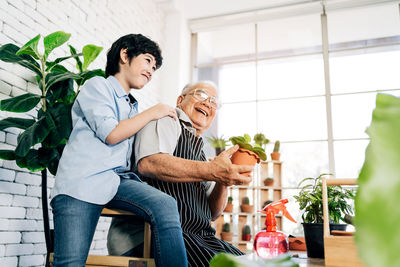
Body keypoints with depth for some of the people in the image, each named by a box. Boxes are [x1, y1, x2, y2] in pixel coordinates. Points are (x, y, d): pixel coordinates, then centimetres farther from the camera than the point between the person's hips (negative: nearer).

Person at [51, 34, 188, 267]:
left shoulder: (133, 106, 30)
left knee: (166, 205, -26)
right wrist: (152, 113, 5)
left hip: (119, 180, 6)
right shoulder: (97, 86, 9)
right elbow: (111, 134, -5)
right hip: (83, 180, -5)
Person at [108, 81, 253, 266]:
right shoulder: (165, 121, 4)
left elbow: (213, 213, 19)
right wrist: (211, 171, -27)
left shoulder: (200, 152, 24)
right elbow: (148, 163, -20)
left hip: (200, 236, 7)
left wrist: (223, 181, -2)